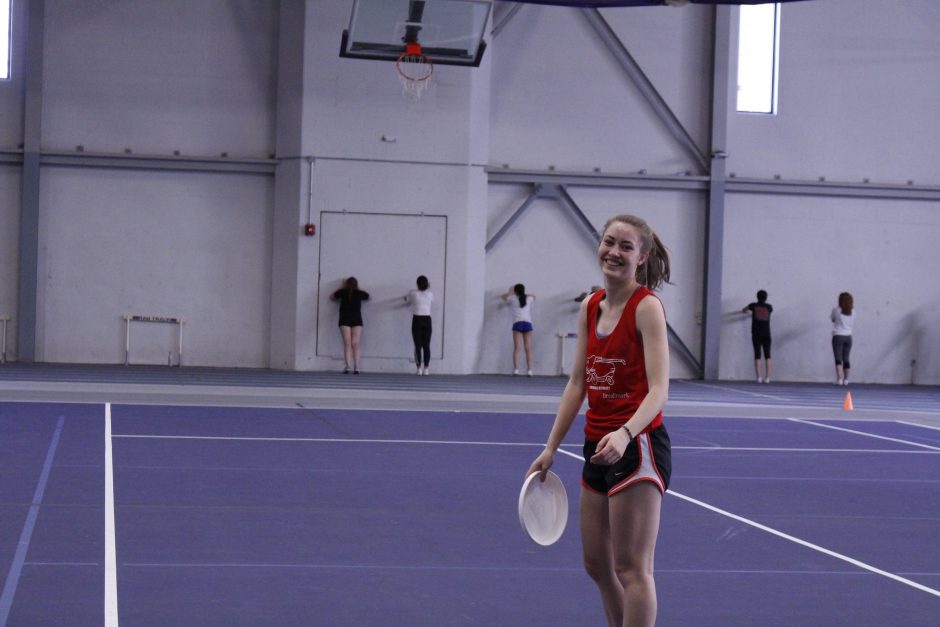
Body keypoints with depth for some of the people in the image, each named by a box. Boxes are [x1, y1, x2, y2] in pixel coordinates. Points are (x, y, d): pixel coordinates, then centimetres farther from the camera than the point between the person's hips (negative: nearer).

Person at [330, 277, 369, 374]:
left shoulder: (343, 292, 5)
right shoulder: (359, 293, 7)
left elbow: (332, 296, 23)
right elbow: (367, 296, 29)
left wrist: (342, 287, 29)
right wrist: (357, 288, 31)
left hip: (344, 319, 0)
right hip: (357, 319, 0)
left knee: (347, 344, -4)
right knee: (355, 344, -1)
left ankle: (347, 366, -16)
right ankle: (356, 367, -9)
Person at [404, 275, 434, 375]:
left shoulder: (413, 293, -3)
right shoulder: (430, 294, 3)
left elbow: (406, 300, 18)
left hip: (417, 320, -2)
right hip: (427, 319, 2)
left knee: (418, 346, 0)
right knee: (426, 346, 4)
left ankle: (419, 369, -4)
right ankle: (426, 369, 2)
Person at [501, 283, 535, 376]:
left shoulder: (514, 299, 9)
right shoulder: (529, 299, 14)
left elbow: (504, 297, 29)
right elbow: (533, 296, 39)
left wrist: (510, 292, 45)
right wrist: (523, 294, 43)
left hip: (517, 324, -1)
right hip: (527, 324, 1)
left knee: (517, 348, -6)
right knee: (528, 348, 0)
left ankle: (516, 369, -16)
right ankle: (529, 370, -5)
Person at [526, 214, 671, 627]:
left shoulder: (647, 306, -12)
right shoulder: (590, 308, 9)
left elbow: (658, 390, -20)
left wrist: (625, 434, -36)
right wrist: (551, 448, 10)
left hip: (637, 446, -8)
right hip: (598, 447, 8)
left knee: (631, 569, -5)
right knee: (597, 565, 14)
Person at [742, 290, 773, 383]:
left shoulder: (753, 306, 4)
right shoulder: (769, 307, 6)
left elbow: (744, 310, 24)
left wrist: (747, 311, 47)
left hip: (756, 334, -1)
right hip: (766, 334, 1)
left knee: (757, 355, -2)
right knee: (767, 355, 3)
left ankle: (758, 377, -10)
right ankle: (767, 377, -5)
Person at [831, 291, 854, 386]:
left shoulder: (836, 310, -7)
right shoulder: (852, 312, 2)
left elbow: (832, 319, 8)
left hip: (838, 336, -3)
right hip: (848, 336, 3)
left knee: (838, 359, -5)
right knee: (846, 359, 11)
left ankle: (839, 378, -18)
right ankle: (846, 379, 14)